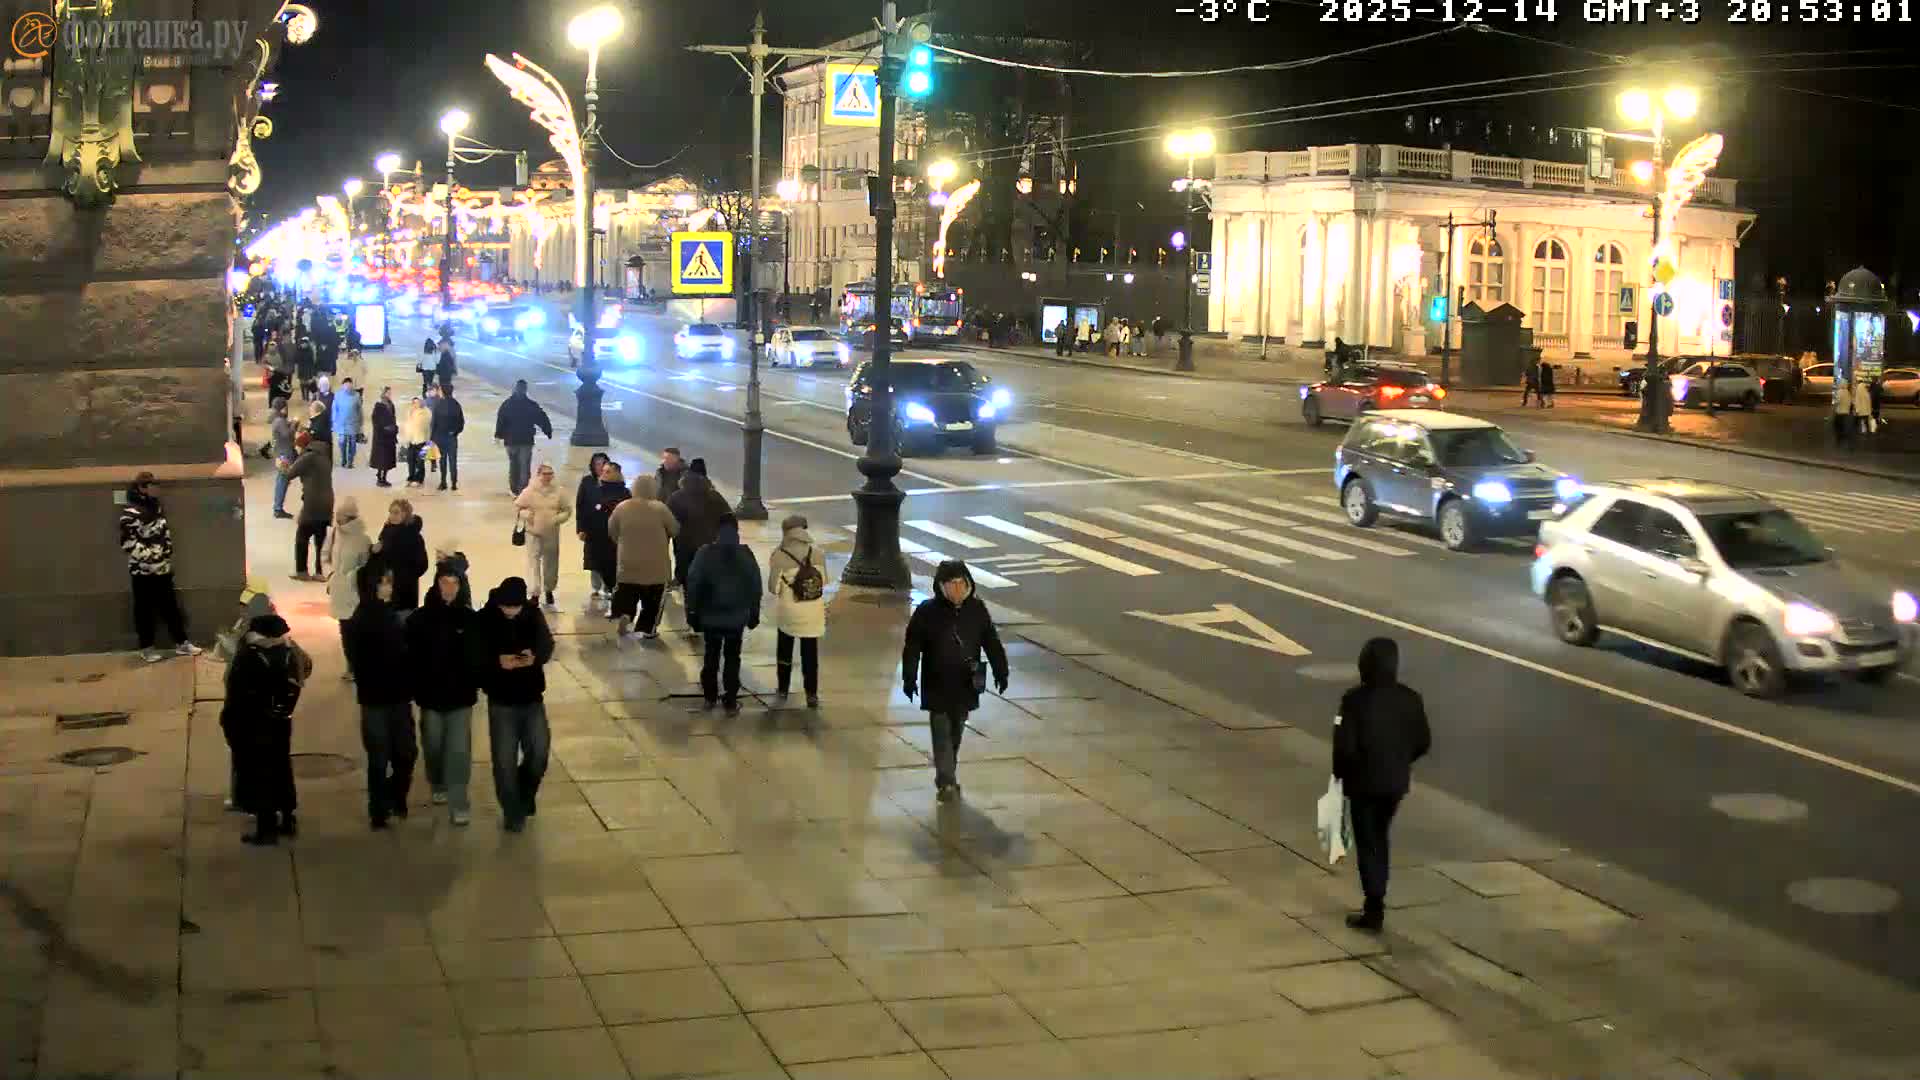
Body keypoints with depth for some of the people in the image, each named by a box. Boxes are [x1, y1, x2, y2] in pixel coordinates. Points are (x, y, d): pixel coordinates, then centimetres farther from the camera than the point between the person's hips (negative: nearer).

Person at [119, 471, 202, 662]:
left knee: (171, 606, 12)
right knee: (145, 610, 4)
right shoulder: (131, 512, -15)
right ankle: (146, 648, 15)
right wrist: (149, 556, -20)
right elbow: (128, 542, -20)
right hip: (143, 570, -7)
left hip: (163, 568, 7)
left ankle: (181, 643, 19)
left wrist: (167, 556, 12)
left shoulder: (157, 507, 10)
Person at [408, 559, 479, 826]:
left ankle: (458, 802, 2)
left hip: (460, 695, -1)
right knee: (433, 745, 16)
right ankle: (438, 786, 41)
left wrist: (475, 684, -7)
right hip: (431, 694, 1)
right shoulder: (420, 618, -6)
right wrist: (415, 690, -9)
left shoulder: (470, 619, -6)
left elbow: (478, 656, 0)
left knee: (459, 749, -3)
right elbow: (411, 657, -5)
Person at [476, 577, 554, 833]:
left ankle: (525, 796, 31)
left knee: (539, 751, 2)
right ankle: (512, 813, 17)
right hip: (501, 700, -2)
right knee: (504, 760, 1)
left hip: (532, 697, 2)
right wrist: (497, 661, -34)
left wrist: (535, 656, -29)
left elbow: (547, 645, -6)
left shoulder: (533, 615, -3)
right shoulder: (484, 620, -11)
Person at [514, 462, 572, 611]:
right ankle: (535, 594, -7)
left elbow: (567, 510, 4)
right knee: (534, 562, -9)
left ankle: (549, 592, 31)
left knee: (551, 564, 13)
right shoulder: (529, 491, -6)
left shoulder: (558, 491, -2)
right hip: (534, 533, -2)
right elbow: (517, 506, 3)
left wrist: (558, 519, -13)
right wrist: (526, 514, -15)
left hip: (552, 534, 2)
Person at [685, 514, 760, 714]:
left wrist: (692, 612, -1)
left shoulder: (704, 554, -10)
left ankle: (710, 696, 26)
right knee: (732, 658, 8)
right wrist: (754, 613, 9)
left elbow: (693, 585, -10)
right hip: (737, 617, 0)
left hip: (710, 616, 0)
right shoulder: (746, 555, -6)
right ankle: (730, 702, 8)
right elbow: (755, 586, -2)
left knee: (711, 655, 18)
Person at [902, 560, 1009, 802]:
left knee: (956, 732, 16)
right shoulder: (927, 611, -11)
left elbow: (991, 642, 6)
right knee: (942, 734, -5)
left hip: (965, 684, 3)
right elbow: (912, 647, -8)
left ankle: (947, 778, 32)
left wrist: (1000, 672, 7)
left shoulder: (976, 608, -2)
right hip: (937, 685, -3)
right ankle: (947, 782, -3)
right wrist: (909, 678, -10)